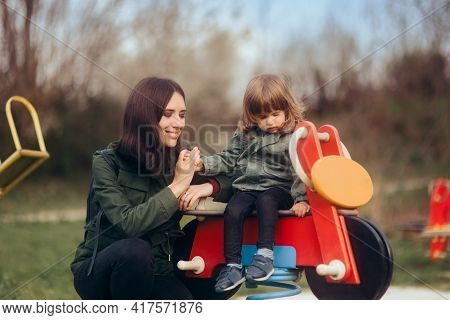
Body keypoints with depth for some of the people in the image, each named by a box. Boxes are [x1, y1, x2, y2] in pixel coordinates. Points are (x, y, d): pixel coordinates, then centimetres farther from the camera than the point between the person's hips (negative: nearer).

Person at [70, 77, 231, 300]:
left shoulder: (180, 160, -1)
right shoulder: (107, 163, -12)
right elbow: (127, 224, -24)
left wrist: (209, 186, -16)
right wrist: (177, 185, -25)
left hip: (155, 273, 3)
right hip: (98, 271, -3)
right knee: (134, 249, -36)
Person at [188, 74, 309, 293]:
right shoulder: (245, 133, 10)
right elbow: (227, 159, 15)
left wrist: (301, 199, -18)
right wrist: (203, 164, 1)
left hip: (278, 188, -3)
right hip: (247, 187, 3)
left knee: (265, 200, -36)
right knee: (232, 211, -24)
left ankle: (265, 254, -31)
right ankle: (233, 265, -18)